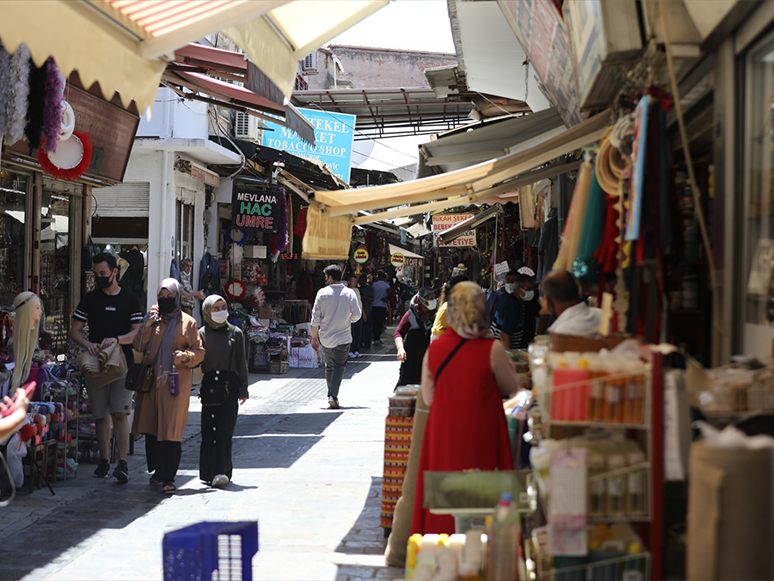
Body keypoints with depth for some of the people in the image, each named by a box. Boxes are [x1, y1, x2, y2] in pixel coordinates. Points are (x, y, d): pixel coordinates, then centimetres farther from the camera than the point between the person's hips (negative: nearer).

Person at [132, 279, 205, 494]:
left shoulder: (187, 322, 2)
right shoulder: (153, 319, 12)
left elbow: (199, 352, 2)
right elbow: (139, 347, 4)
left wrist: (183, 356, -17)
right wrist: (147, 324, -8)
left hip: (176, 381, -4)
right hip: (152, 380, 4)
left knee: (171, 430, -9)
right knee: (151, 428, 8)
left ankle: (168, 478, -8)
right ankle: (159, 470, 25)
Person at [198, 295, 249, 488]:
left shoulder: (235, 333, 7)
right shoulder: (202, 334, 6)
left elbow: (241, 362, 8)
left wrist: (243, 389, 6)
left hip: (230, 386, -1)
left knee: (225, 429, -8)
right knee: (208, 430, 1)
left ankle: (221, 472, -12)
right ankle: (209, 472, 9)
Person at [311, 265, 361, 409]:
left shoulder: (322, 293, -4)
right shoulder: (349, 293, -5)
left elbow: (315, 317, -4)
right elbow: (357, 314, -3)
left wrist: (314, 337, 4)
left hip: (325, 337, 1)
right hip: (343, 337, -1)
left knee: (329, 366, 17)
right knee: (339, 366, 1)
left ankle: (331, 394, 22)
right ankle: (333, 395, -14)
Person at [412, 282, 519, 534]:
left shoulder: (434, 349, -3)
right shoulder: (492, 349, -12)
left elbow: (428, 397, 6)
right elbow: (511, 388, 2)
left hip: (443, 437, 3)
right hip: (481, 437, -3)